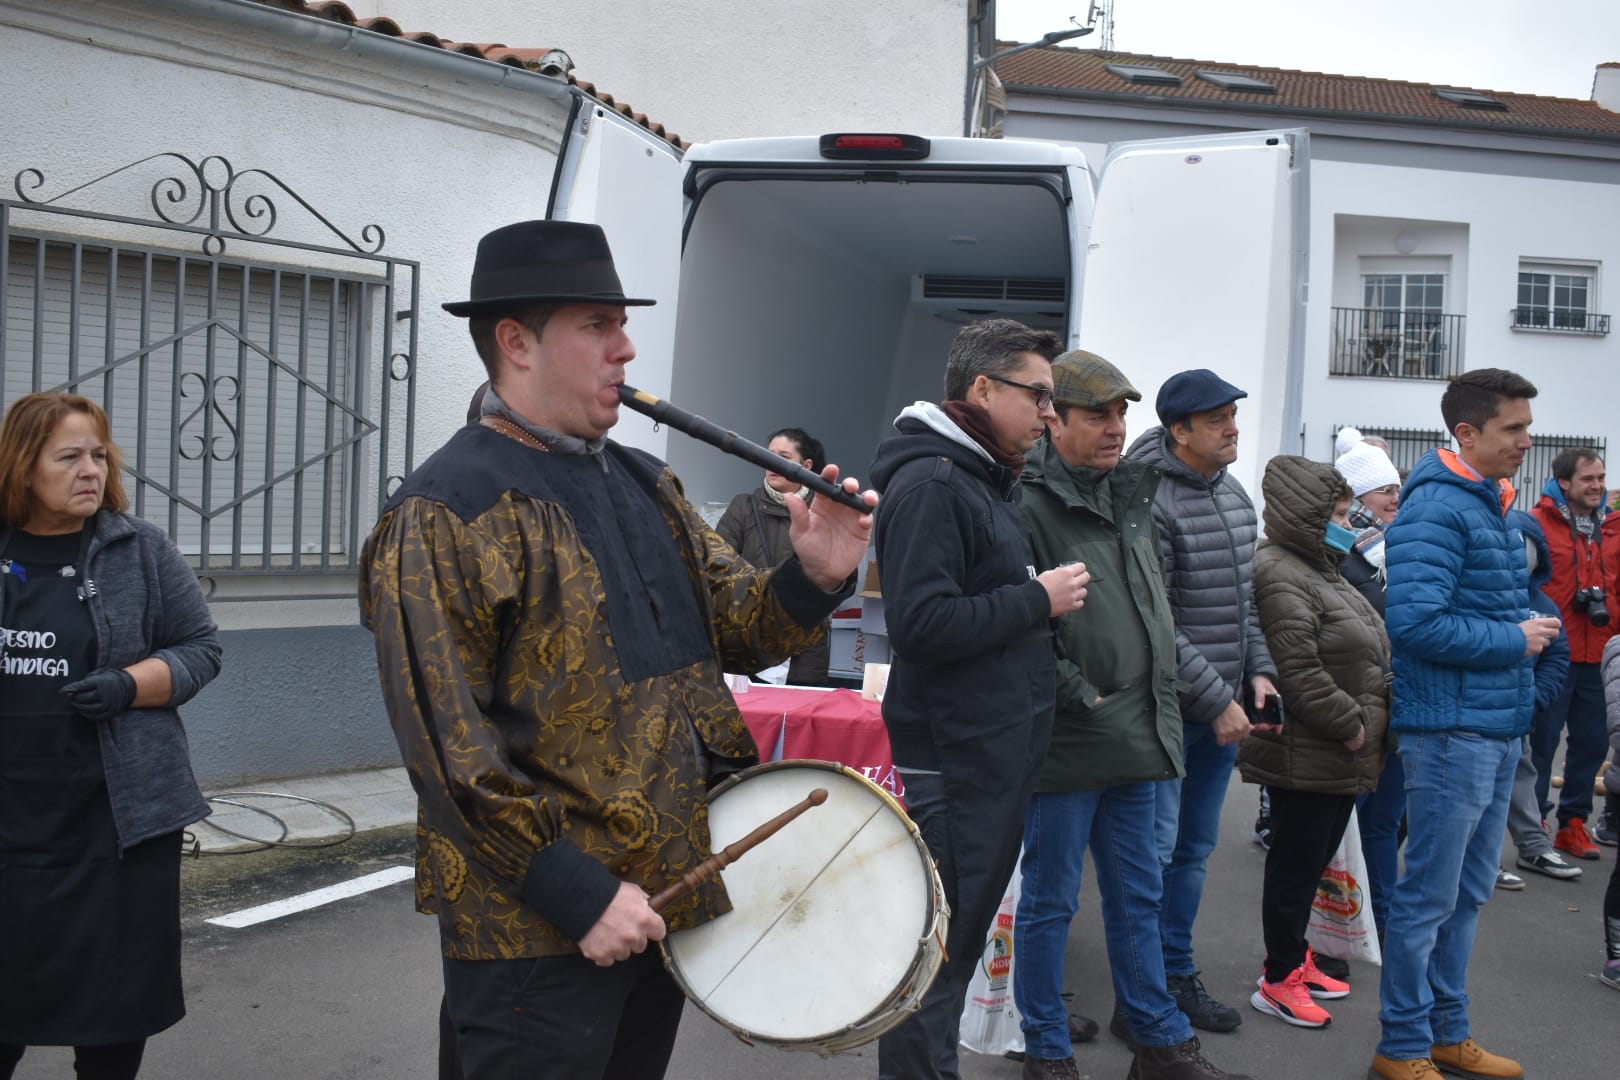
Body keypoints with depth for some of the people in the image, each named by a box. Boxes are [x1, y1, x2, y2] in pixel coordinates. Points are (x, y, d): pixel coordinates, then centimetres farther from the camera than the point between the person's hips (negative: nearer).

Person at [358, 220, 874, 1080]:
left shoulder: (645, 485, 11)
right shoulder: (445, 514, -13)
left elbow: (734, 624, 12)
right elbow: (448, 741, -18)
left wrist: (812, 578, -10)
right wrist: (578, 894, -20)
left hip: (669, 892, 7)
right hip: (537, 927, -7)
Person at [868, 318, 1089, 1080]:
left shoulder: (990, 479, 15)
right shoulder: (930, 483, -16)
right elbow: (922, 624, -26)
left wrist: (1044, 595, 8)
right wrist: (1038, 599, -17)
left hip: (999, 751, 10)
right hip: (955, 759, -10)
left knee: (963, 936, 18)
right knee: (939, 949, -1)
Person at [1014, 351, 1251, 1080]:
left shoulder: (1131, 494, 14)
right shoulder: (1031, 505, -13)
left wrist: (1157, 702, 17)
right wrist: (1078, 696, -18)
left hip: (1136, 738, 8)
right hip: (1066, 741, -8)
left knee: (1137, 896, 17)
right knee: (1049, 901, 6)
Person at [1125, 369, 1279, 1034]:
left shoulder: (1236, 496, 11)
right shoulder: (1151, 503, -16)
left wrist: (1260, 672, 5)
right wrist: (1217, 700, -16)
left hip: (1225, 707, 8)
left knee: (1194, 850, 16)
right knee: (1155, 851, -1)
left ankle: (1177, 973, 28)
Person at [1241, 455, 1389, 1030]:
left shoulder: (1323, 569, 18)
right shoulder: (1280, 574, -18)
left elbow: (1367, 656, 25)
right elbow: (1299, 672, -25)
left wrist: (1380, 710, 12)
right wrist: (1352, 726, -18)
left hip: (1339, 757, 10)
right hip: (1304, 758, -10)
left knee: (1313, 861, 19)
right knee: (1295, 864, 0)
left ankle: (1294, 958, 32)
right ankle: (1278, 981, 12)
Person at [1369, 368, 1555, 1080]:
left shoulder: (1493, 505, 15)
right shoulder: (1437, 507, -16)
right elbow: (1414, 620, -25)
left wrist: (1535, 623, 6)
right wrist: (1514, 640, -16)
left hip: (1497, 729, 10)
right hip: (1452, 728, -10)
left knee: (1467, 893, 17)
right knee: (1429, 899, 0)